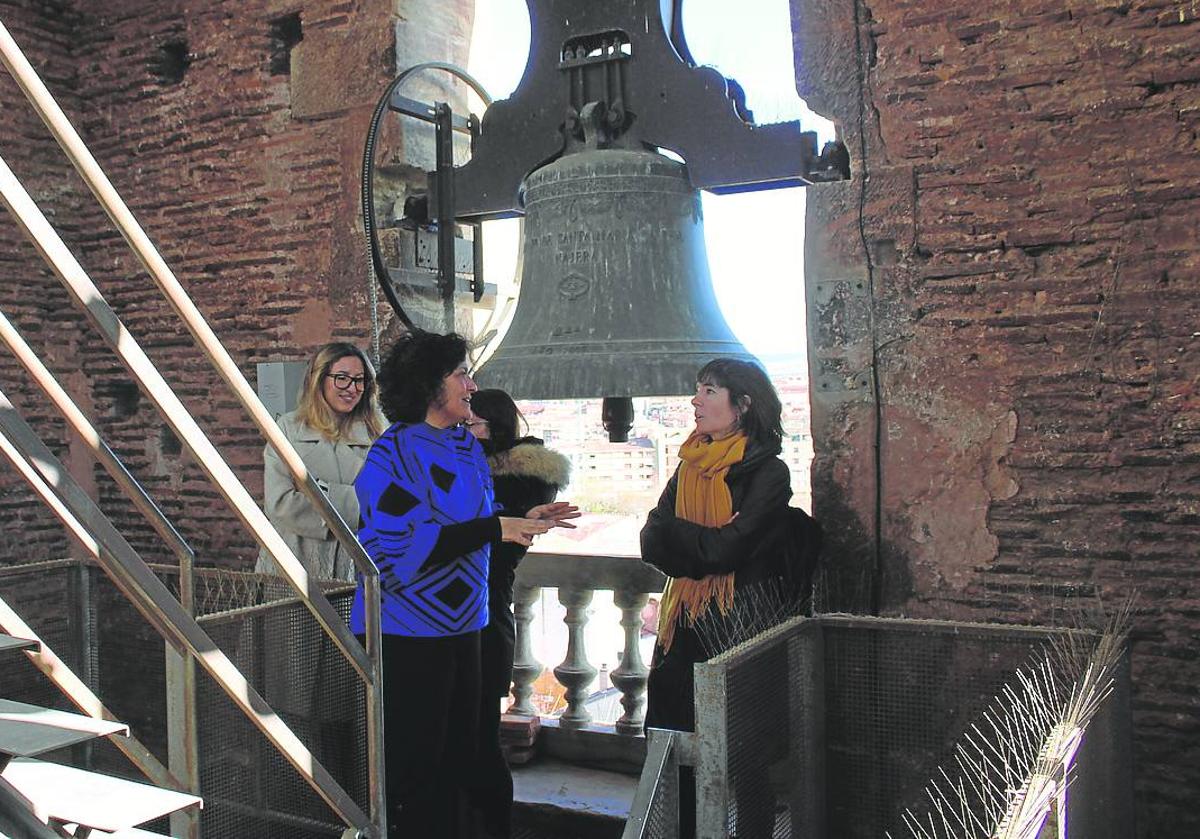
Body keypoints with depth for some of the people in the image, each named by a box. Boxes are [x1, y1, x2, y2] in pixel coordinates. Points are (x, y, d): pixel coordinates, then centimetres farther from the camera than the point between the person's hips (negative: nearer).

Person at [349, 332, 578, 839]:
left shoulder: (466, 444, 11)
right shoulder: (396, 452, -15)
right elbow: (404, 545, -25)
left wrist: (522, 521, 3)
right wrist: (494, 529, -25)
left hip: (460, 626, 8)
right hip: (408, 631, -8)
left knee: (457, 757, 16)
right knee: (412, 766, 2)